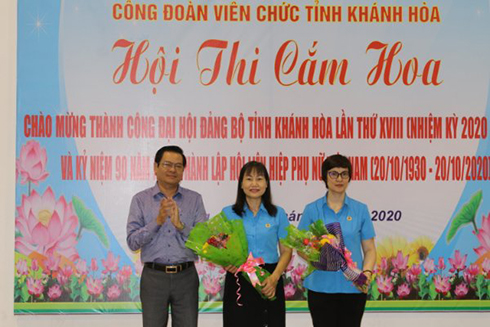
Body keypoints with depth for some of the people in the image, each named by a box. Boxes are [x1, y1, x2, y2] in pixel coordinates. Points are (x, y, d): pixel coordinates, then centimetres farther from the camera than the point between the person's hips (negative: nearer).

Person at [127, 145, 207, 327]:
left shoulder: (195, 199, 4)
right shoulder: (140, 200, 2)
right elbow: (132, 242, -6)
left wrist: (180, 225, -18)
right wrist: (158, 221, -18)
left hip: (186, 277, 1)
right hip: (154, 277, -1)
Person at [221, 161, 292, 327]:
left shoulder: (278, 213, 4)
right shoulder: (228, 213, 3)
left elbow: (286, 251, 4)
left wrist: (275, 277, -11)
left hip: (269, 283, 1)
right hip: (238, 282, 0)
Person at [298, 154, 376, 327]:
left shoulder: (360, 209, 3)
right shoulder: (312, 209, 1)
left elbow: (369, 249, 4)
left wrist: (367, 272, -14)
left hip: (353, 287, 1)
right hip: (321, 286, -1)